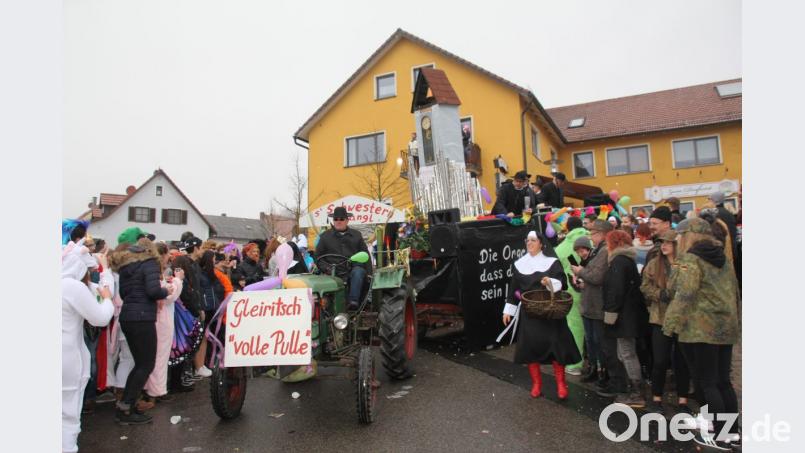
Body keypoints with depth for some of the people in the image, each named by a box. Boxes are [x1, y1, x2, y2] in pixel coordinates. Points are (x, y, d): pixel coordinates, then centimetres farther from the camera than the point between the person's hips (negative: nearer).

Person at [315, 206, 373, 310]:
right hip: (335, 273, 0)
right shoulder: (325, 236, 17)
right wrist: (327, 268, -3)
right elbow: (318, 257, 16)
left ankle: (353, 302, -41)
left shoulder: (356, 235, 20)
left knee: (358, 272, -34)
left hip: (354, 269, 0)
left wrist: (369, 274, 7)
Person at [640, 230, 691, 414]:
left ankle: (682, 400, 25)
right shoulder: (654, 264, 5)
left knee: (682, 361, 10)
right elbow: (645, 287, 2)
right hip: (661, 319, 1)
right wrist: (660, 294, -16)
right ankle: (657, 398, 20)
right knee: (660, 361, 5)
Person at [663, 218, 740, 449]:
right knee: (723, 381, 15)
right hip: (725, 327, 8)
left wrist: (670, 324, -16)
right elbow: (735, 292, 19)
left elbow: (685, 296, -21)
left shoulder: (690, 259, -13)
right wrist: (730, 317, 26)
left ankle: (720, 435, 9)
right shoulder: (723, 258, 13)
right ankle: (732, 431, 23)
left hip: (699, 329, -8)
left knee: (706, 383, 1)